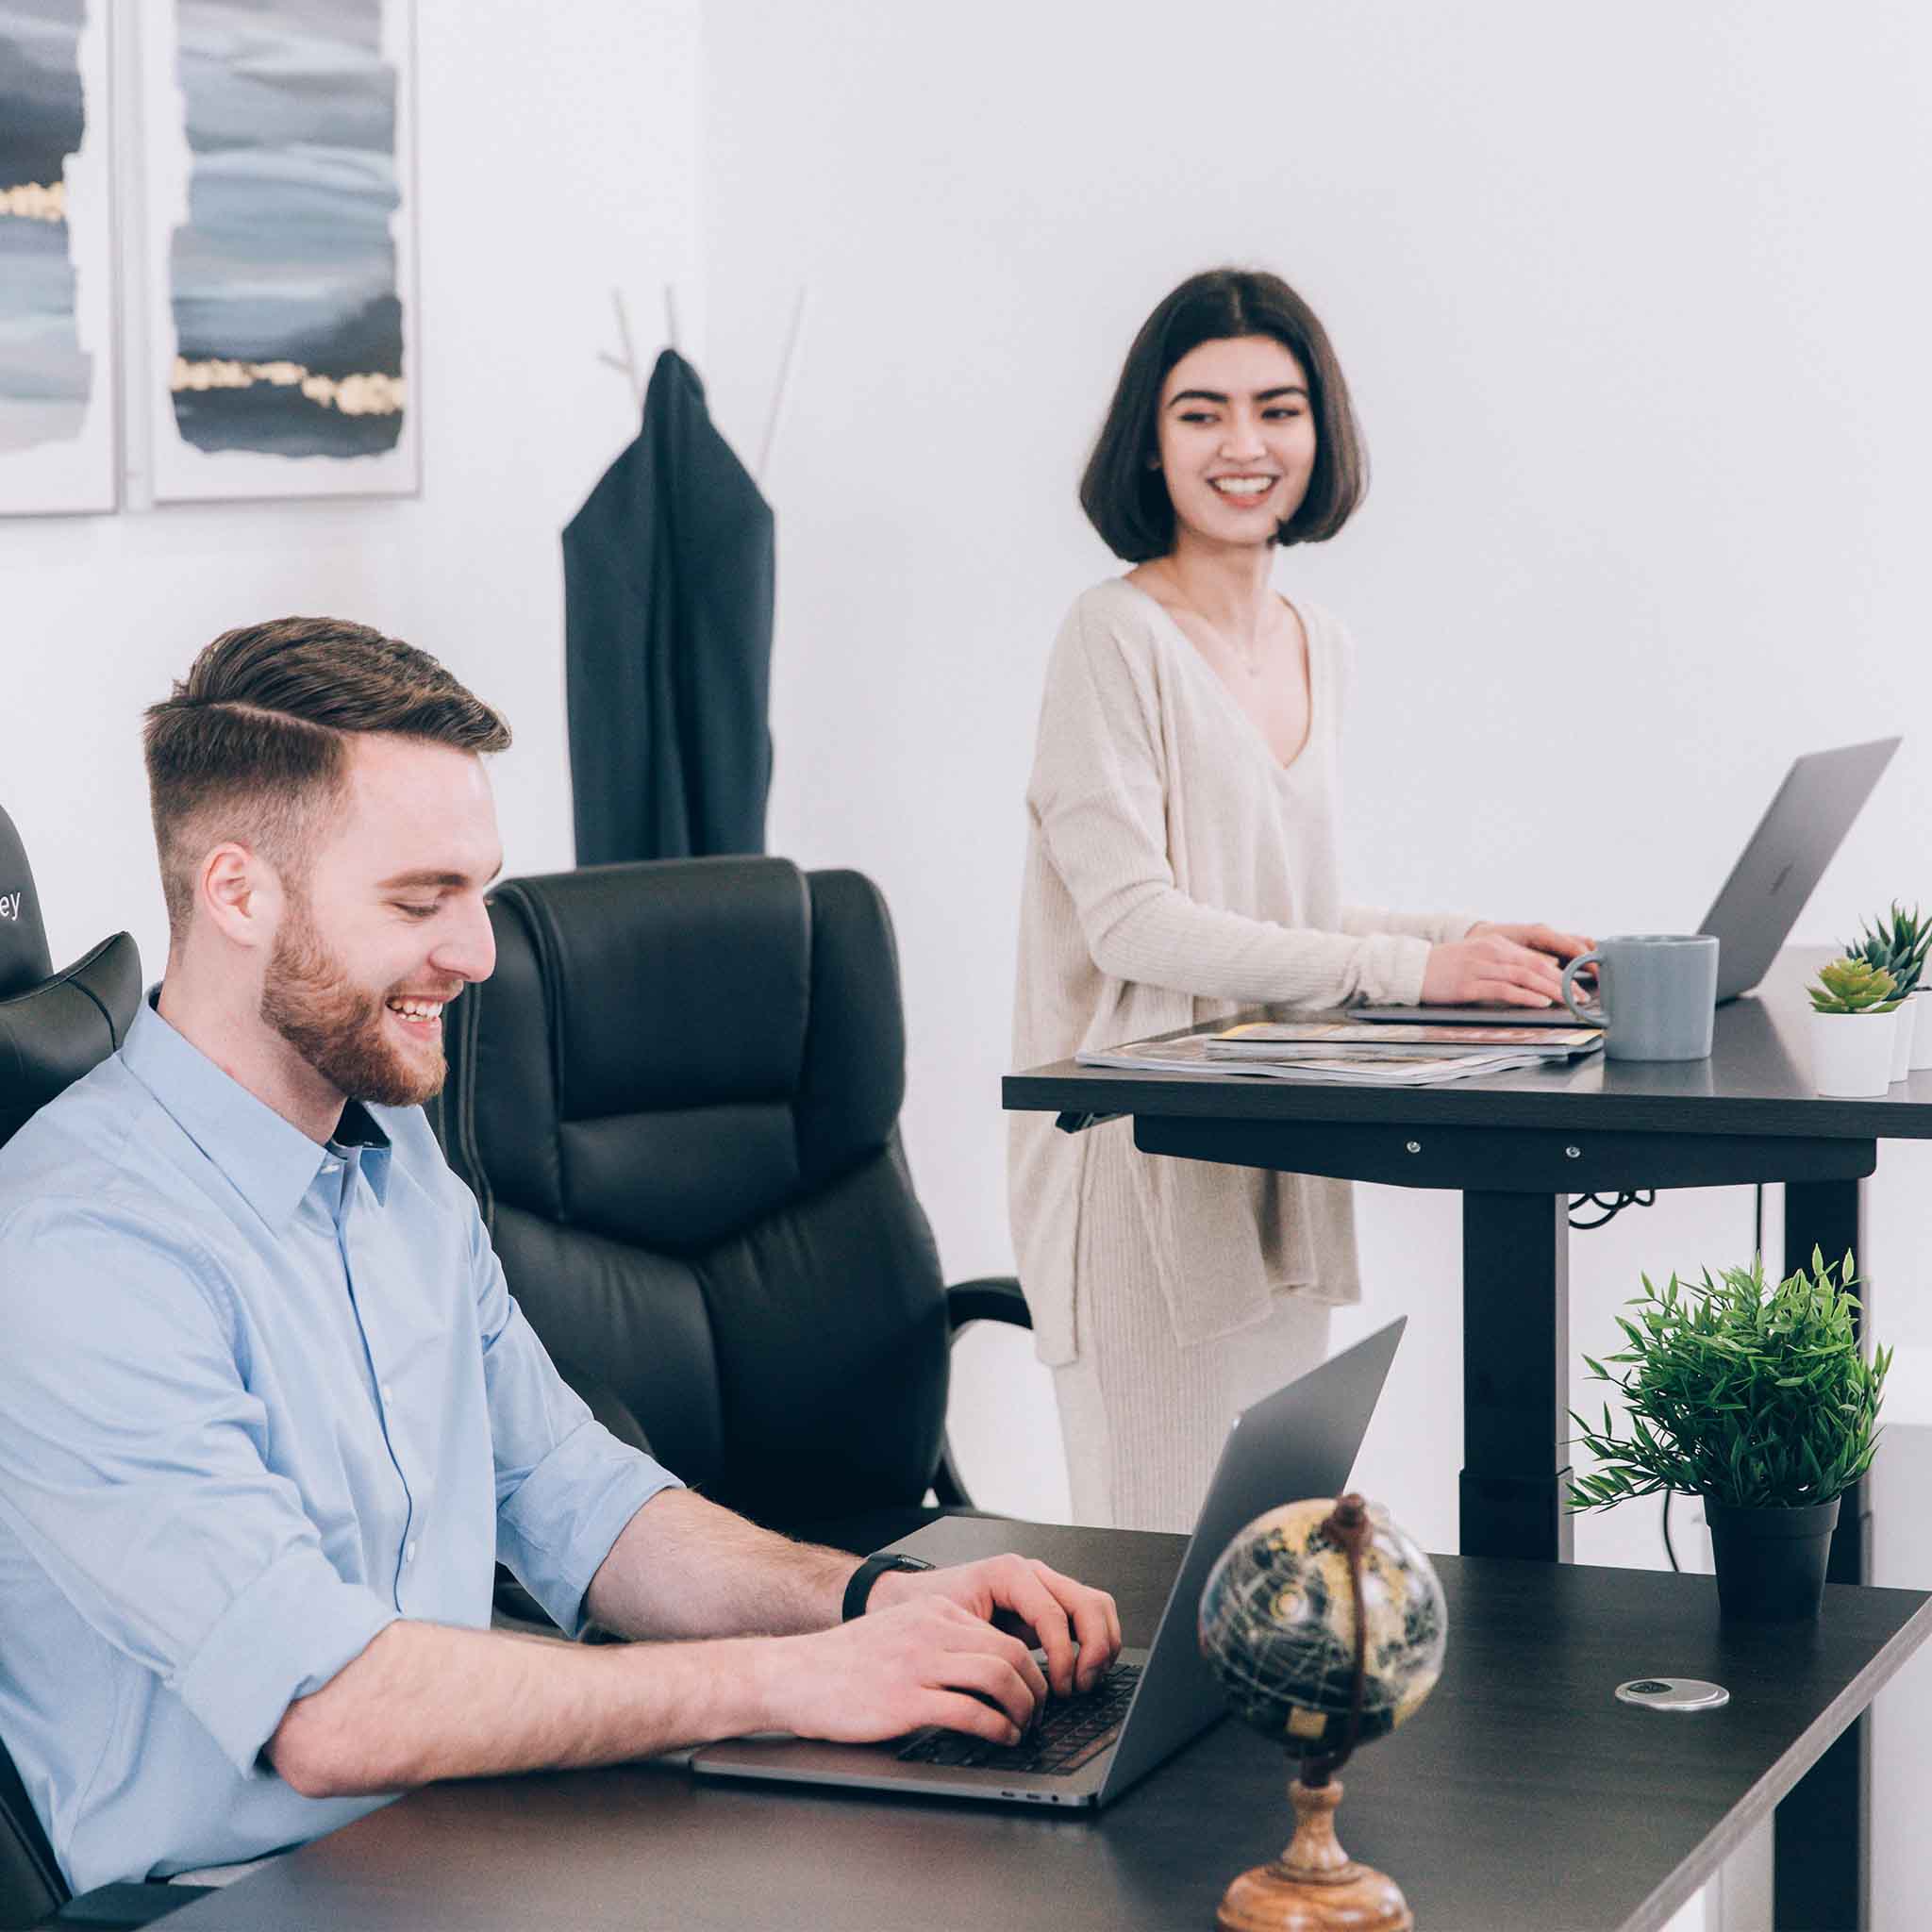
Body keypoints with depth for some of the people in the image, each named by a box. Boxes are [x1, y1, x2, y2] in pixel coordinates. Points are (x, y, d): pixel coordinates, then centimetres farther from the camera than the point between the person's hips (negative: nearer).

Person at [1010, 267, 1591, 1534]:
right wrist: (1405, 966, -20)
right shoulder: (1117, 638, -10)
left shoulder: (1320, 647, 13)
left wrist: (1468, 942, 5)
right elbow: (1130, 921, -17)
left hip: (1280, 1153, 7)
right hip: (1141, 1157, -7)